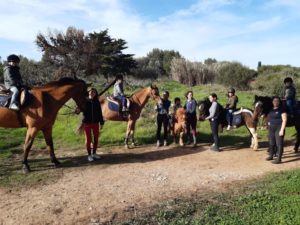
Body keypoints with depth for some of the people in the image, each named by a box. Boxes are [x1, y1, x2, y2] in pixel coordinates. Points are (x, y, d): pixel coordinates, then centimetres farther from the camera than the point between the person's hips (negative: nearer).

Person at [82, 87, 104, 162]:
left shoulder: (97, 102, 2)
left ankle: (94, 153, 26)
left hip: (95, 123, 3)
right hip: (87, 123, -3)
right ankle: (89, 155, 19)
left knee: (96, 138, 9)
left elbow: (100, 113, 5)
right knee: (88, 139, 6)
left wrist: (101, 122, 4)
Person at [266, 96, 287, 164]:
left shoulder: (281, 110, -12)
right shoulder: (271, 110, 8)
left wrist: (282, 130, -20)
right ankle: (271, 155, 30)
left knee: (279, 143, -2)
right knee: (271, 143, 16)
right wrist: (269, 122, 8)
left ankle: (279, 158, 4)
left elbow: (284, 120, -15)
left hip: (279, 128, -7)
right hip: (271, 128, 7)